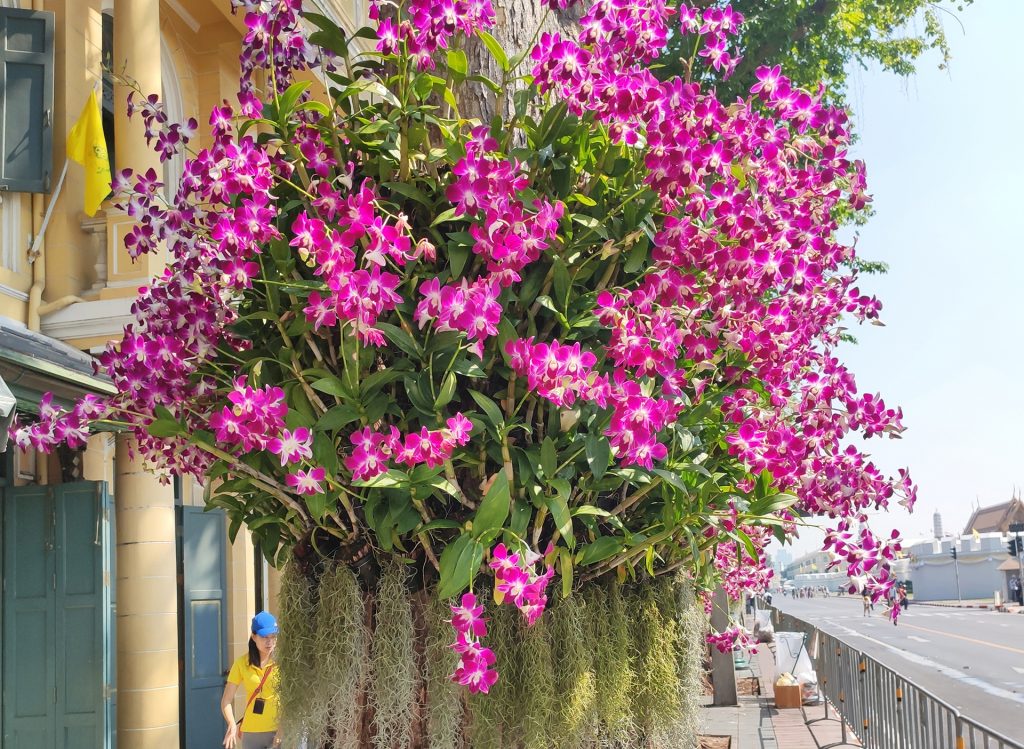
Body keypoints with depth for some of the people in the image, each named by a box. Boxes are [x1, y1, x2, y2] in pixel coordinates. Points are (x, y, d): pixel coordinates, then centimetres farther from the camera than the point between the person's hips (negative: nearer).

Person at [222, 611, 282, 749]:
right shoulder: (242, 663, -1)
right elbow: (227, 700, -1)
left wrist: (284, 728, -17)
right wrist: (232, 725, -17)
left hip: (278, 732, -2)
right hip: (251, 733, 2)